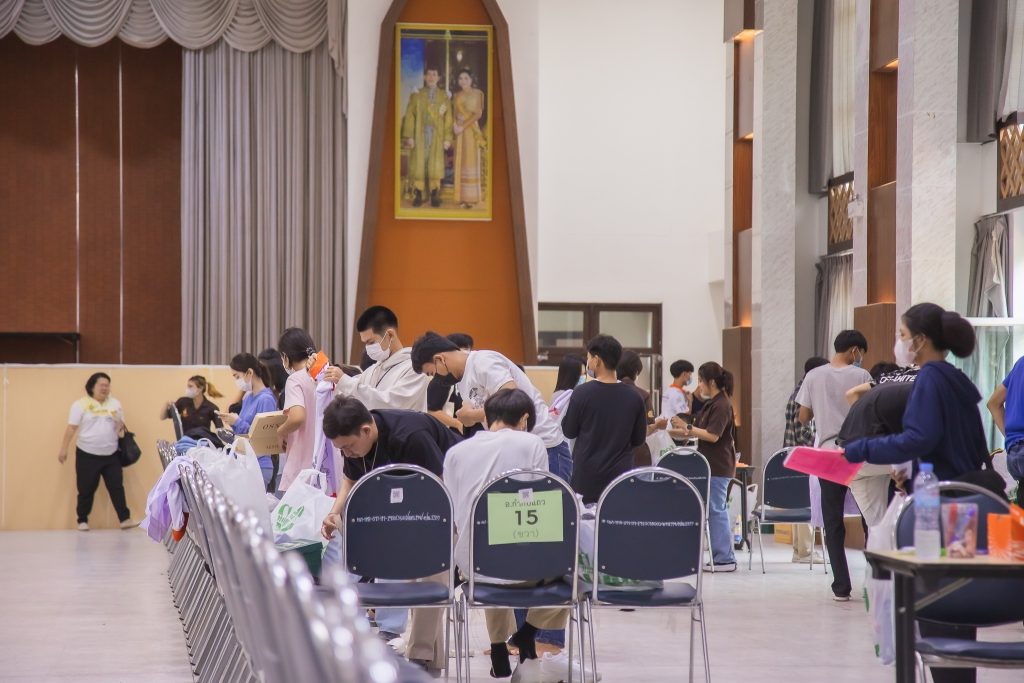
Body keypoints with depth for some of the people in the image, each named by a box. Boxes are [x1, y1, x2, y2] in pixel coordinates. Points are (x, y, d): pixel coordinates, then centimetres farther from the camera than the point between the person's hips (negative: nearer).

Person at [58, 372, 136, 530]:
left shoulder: (115, 403, 9)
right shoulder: (81, 404, -4)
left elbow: (120, 425, 20)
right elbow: (71, 428, -5)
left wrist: (120, 429, -1)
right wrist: (64, 450, -7)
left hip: (111, 455, 3)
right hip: (87, 454, -3)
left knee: (117, 487, 0)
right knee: (86, 490, 3)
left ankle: (125, 519, 1)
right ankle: (82, 521, 15)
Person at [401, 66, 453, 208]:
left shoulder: (444, 97, 8)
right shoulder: (416, 95, 7)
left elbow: (448, 119, 6)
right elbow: (409, 117, 3)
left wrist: (448, 138, -2)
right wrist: (409, 137, -6)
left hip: (437, 137, 0)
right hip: (419, 136, 0)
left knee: (435, 165, -3)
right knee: (419, 164, -4)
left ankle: (434, 195, 2)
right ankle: (418, 195, 0)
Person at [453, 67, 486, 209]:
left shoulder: (478, 94, -2)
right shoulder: (457, 96, 13)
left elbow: (478, 114, -10)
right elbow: (455, 113, 11)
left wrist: (464, 126, -16)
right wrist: (455, 125, -10)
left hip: (471, 130, -5)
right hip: (459, 131, 5)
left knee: (470, 161, -5)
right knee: (460, 162, 4)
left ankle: (472, 198, -3)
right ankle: (463, 197, 8)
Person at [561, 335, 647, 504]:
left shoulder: (582, 393, -10)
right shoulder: (633, 397, -3)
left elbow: (569, 432, 1)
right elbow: (639, 439, 7)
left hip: (587, 475, -2)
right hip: (620, 472, 2)